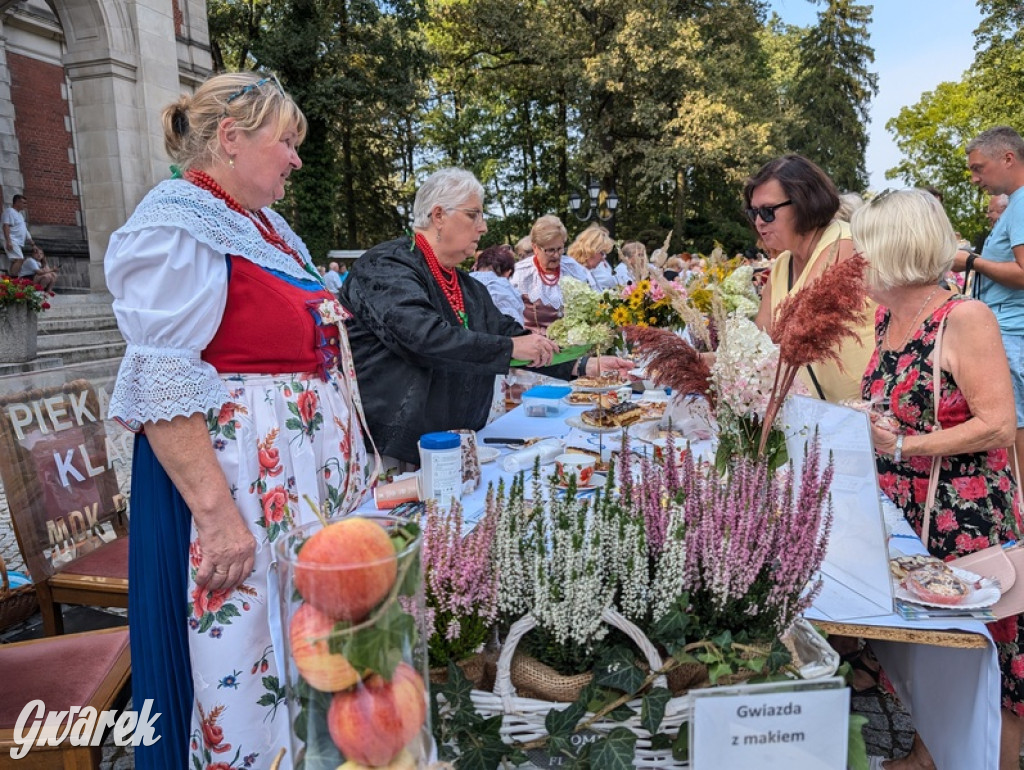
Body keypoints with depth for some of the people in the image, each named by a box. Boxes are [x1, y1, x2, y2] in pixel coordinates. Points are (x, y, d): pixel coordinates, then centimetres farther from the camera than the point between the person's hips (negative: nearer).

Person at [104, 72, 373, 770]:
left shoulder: (268, 226, 15)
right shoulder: (174, 226, -12)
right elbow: (160, 387, -19)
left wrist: (343, 463, 20)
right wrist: (216, 511, -23)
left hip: (306, 474, 9)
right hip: (232, 479, -9)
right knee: (247, 646, 4)